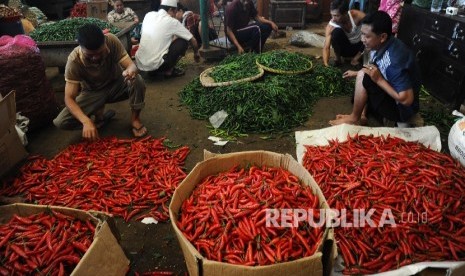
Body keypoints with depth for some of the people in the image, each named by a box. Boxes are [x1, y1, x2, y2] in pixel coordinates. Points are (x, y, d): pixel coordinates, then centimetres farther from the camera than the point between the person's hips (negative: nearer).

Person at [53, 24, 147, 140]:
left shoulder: (111, 40, -26)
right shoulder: (74, 60, -29)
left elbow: (132, 65, -26)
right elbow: (69, 98, -28)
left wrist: (130, 71, -53)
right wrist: (86, 121, -45)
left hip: (117, 84, 1)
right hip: (93, 92, 0)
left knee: (137, 80, -34)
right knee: (61, 122, -22)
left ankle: (135, 118, -9)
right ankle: (99, 114, 4)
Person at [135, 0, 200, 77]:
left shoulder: (148, 15, 10)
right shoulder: (172, 21, -2)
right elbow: (193, 40, 8)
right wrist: (196, 53, 27)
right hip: (155, 65, -6)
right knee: (183, 42, 7)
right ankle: (169, 70, 8)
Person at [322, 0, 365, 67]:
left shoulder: (356, 15, -26)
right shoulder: (331, 26, -26)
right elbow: (326, 47, -32)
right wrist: (326, 65, -49)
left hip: (359, 46, 1)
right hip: (344, 48, -1)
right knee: (336, 31, -31)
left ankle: (357, 57, -6)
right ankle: (338, 58, -11)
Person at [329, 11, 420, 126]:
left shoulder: (395, 60, -31)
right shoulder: (381, 46, -5)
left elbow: (407, 99, -29)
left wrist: (379, 79, -25)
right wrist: (357, 73, 2)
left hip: (401, 109, -9)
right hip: (390, 97, 9)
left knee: (363, 78, -21)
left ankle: (354, 118, -2)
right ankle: (362, 115, 1)